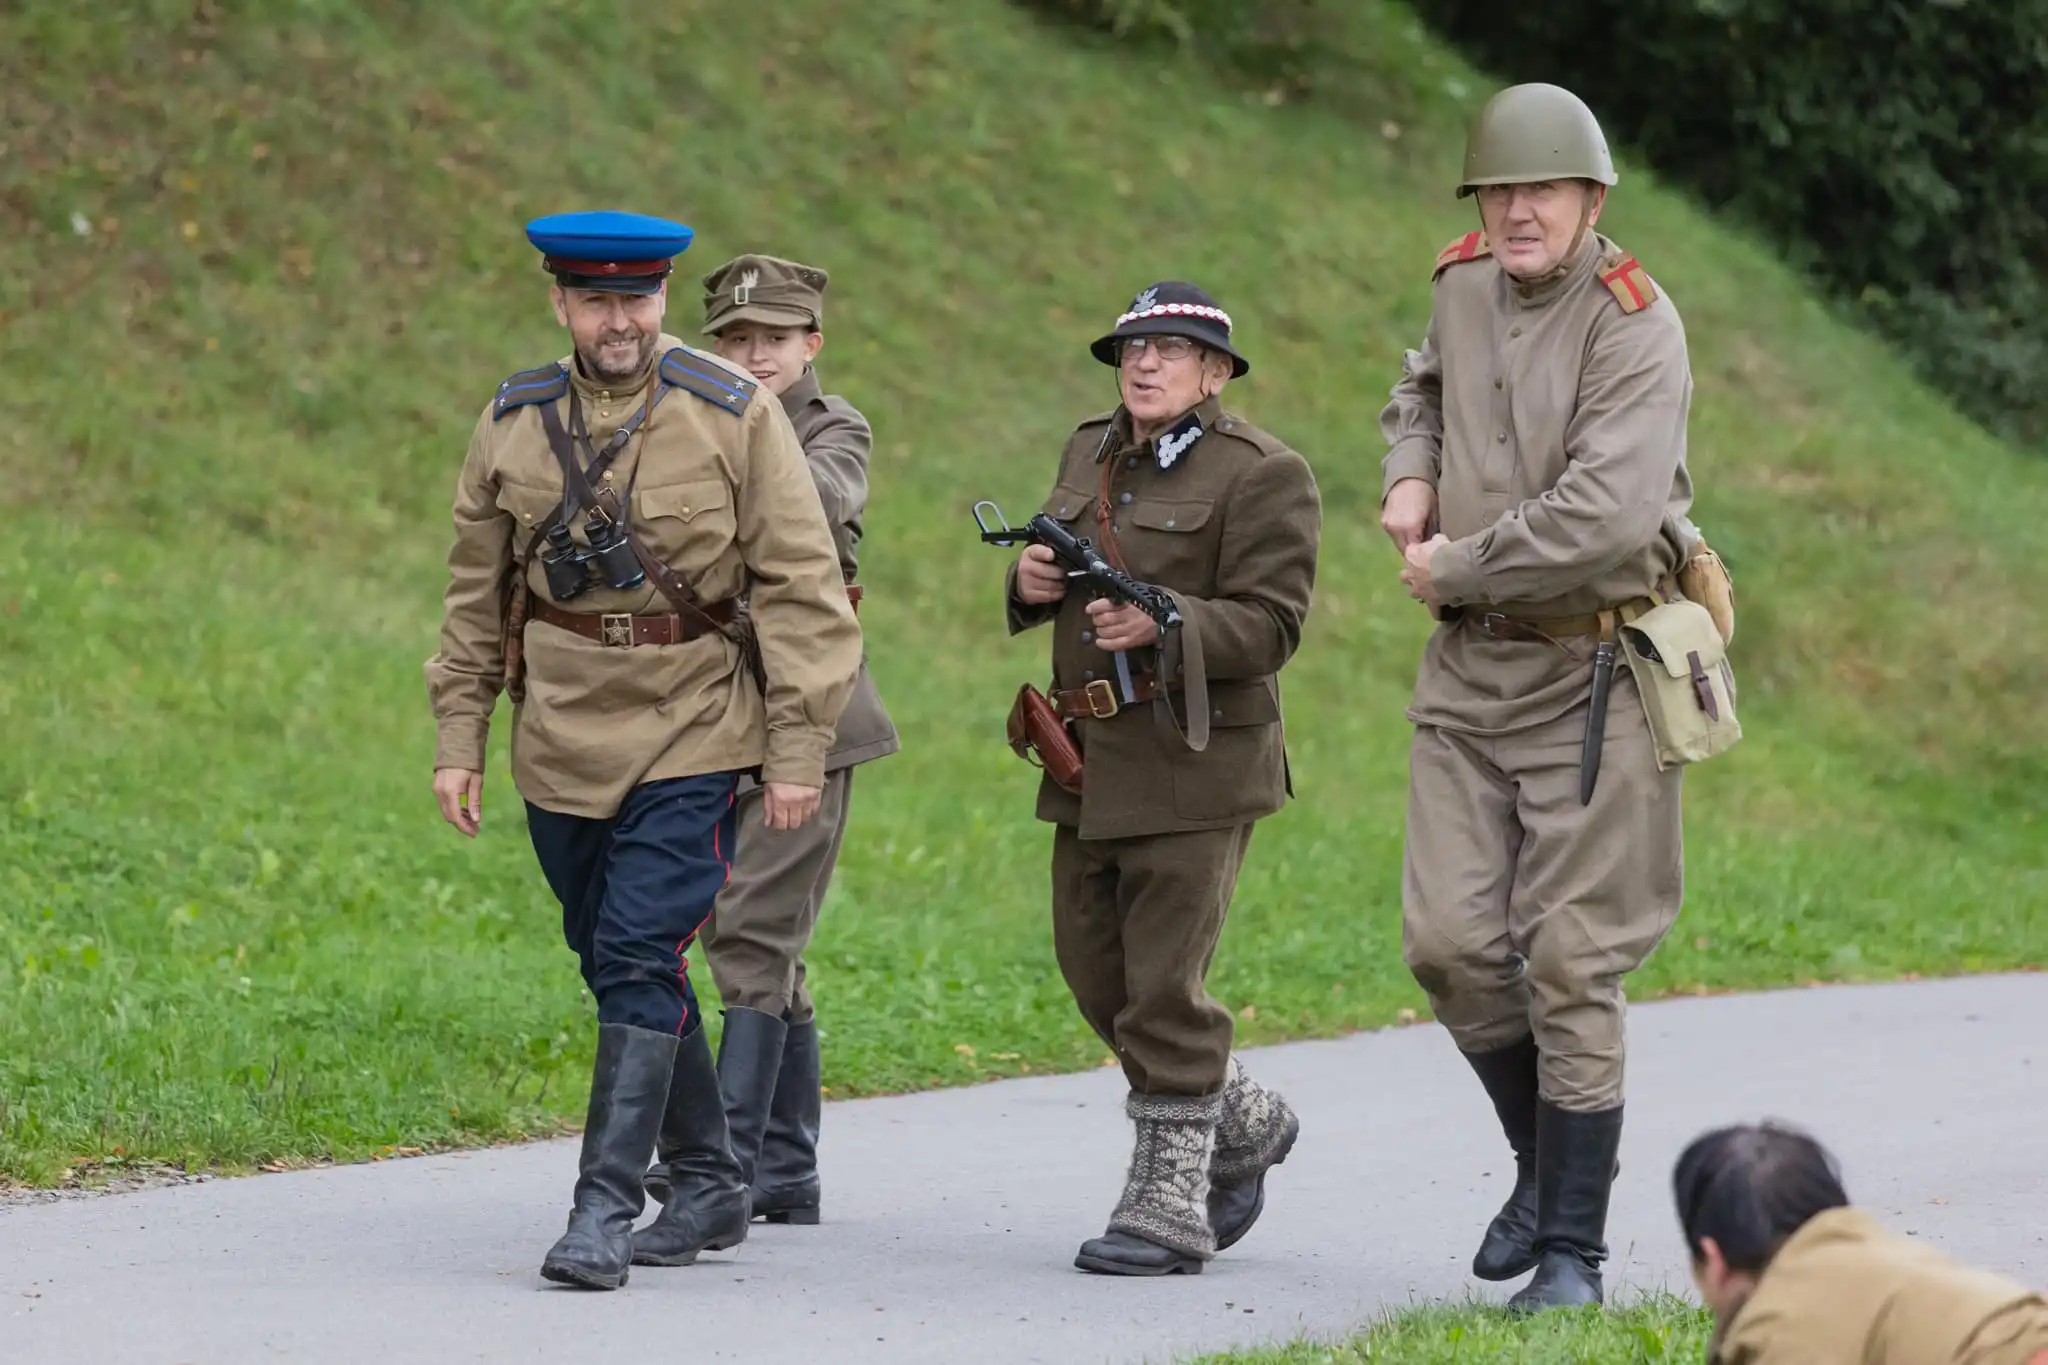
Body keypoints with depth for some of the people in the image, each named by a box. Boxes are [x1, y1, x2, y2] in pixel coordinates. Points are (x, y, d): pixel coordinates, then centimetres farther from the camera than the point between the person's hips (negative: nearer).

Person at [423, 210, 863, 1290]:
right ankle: (708, 1183, 25)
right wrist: (458, 739, 8)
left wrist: (797, 751, -9)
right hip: (563, 744, 5)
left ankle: (605, 1210, -13)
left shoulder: (733, 416, -6)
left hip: (691, 743, -4)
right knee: (616, 966, 11)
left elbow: (800, 590, -5)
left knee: (641, 963, -13)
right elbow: (477, 592, 12)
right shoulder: (514, 422, 4)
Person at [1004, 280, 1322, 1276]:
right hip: (1091, 766, 8)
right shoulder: (1090, 452, 15)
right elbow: (1044, 585, 24)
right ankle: (1243, 1126, 32)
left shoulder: (1262, 476, -8)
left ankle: (1168, 1206, -1)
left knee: (1163, 987, -8)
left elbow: (1270, 623, -15)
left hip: (1195, 765, -8)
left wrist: (1162, 623, -29)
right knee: (1094, 971, 13)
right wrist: (1031, 580, 0)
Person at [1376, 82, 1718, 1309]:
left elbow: (1605, 517, -27)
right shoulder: (1466, 285, 7)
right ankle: (1544, 1160, 23)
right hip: (1469, 669, 6)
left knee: (1570, 964, -5)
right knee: (1450, 944, -2)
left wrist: (1455, 568, -15)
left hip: (1593, 676, -6)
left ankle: (1574, 1249, 3)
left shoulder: (1636, 328, -15)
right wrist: (1410, 473, 8)